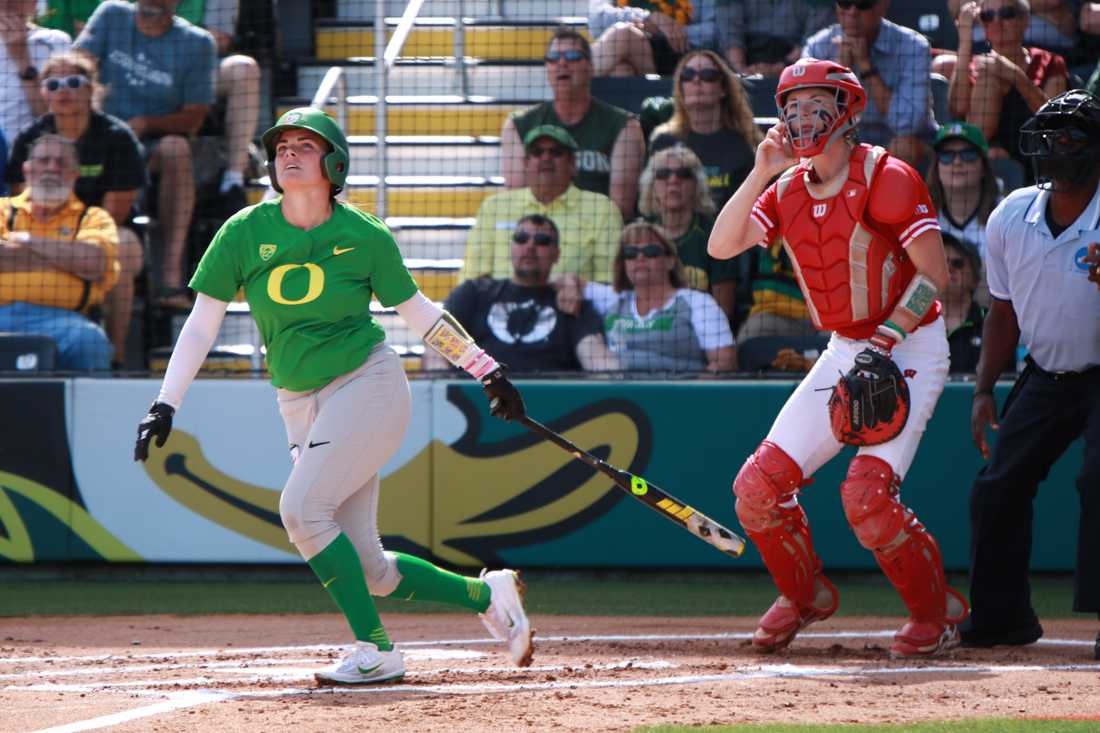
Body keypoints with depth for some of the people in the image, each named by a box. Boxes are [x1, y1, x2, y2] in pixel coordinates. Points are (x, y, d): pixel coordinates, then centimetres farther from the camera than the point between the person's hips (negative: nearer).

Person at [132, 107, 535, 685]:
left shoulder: (365, 237, -6)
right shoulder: (245, 233, -1)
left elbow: (418, 312, 6)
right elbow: (201, 326, 1)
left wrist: (487, 371, 6)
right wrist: (164, 406, -6)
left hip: (368, 384, -4)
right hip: (301, 404, 4)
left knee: (302, 508, -24)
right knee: (366, 567, 1)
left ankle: (376, 652, -15)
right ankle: (486, 595, 23)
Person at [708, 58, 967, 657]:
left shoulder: (885, 179, -14)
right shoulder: (788, 191, 6)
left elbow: (934, 275, -17)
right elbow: (721, 246, -4)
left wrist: (884, 342, -25)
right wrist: (761, 173, -12)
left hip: (909, 350, -7)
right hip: (843, 354, 7)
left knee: (867, 495, -22)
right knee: (757, 487, -2)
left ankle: (937, 612, -1)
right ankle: (804, 595, 23)